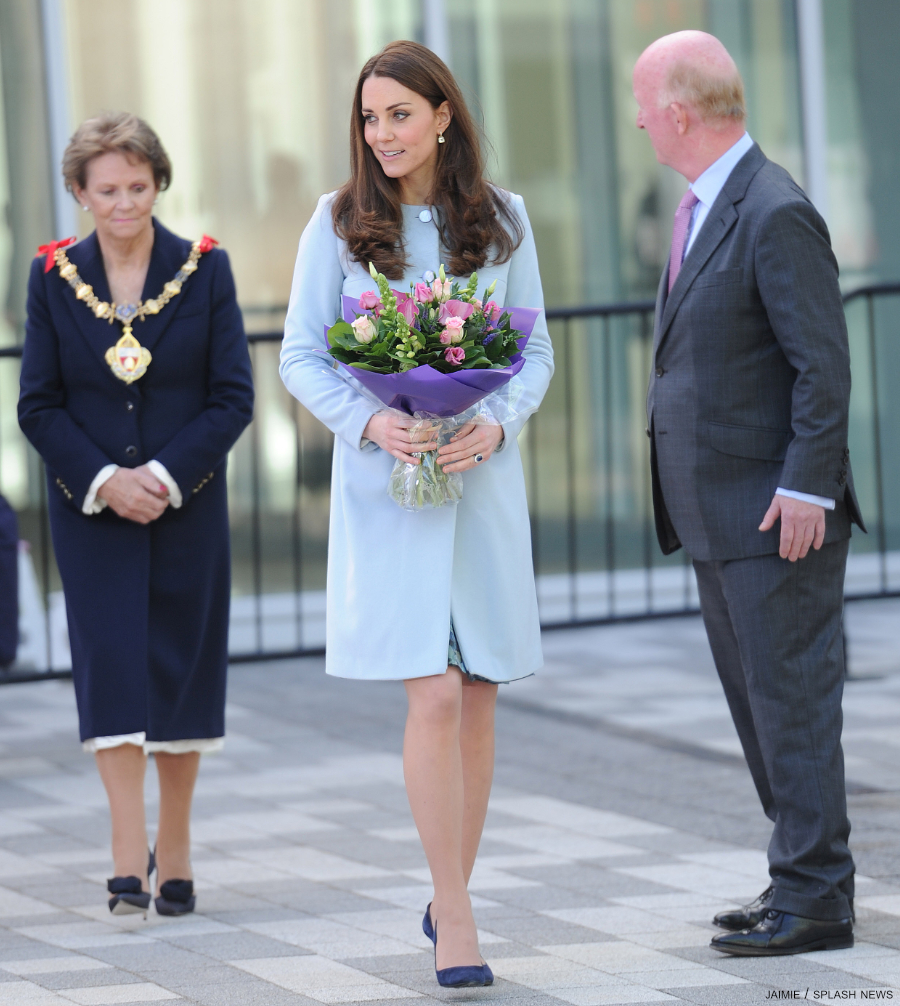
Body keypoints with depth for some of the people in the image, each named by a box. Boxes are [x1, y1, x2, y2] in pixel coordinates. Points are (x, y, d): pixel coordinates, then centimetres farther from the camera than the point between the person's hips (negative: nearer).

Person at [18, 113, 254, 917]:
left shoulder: (204, 269, -1)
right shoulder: (55, 277, 0)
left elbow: (234, 397, -3)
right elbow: (38, 405, 1)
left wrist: (166, 475, -14)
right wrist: (104, 480, -13)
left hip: (187, 506, 0)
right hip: (91, 507, 0)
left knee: (179, 666, 5)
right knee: (111, 664, -9)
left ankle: (174, 850, 17)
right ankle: (129, 857, -12)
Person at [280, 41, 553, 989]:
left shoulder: (501, 219, 5)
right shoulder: (339, 222, 0)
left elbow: (536, 349, 8)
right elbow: (300, 356, 1)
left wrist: (495, 425, -11)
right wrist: (370, 422, -16)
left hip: (483, 477, 3)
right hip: (384, 483, -3)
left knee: (478, 699, 6)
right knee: (434, 697, -12)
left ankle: (449, 897, 22)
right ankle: (456, 919, -7)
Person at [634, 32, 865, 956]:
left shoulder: (776, 215, -16)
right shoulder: (700, 209, 14)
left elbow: (824, 363, -18)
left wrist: (805, 488, -21)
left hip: (778, 514, -10)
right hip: (718, 516, 10)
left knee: (791, 697, -5)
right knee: (755, 700, 13)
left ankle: (814, 898, 0)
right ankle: (806, 879, 20)